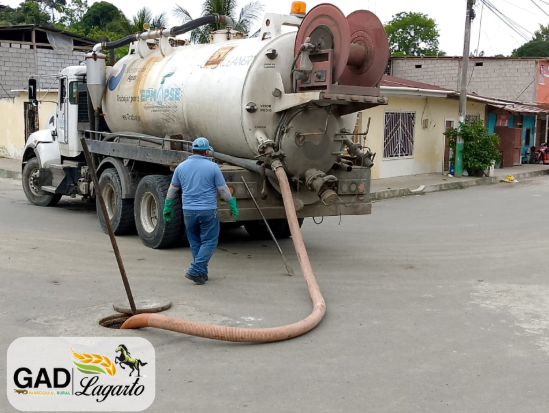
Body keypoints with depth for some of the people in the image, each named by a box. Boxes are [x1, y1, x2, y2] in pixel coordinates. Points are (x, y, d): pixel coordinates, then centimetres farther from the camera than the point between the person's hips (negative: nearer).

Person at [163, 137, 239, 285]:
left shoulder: (181, 167, 5)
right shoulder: (212, 167, -7)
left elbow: (172, 189, 13)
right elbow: (223, 189, -3)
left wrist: (168, 207, 25)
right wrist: (233, 206, 9)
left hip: (188, 211, 4)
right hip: (208, 211, -4)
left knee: (195, 242, 15)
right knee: (209, 242, 3)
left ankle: (201, 273, 19)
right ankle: (195, 271, -8)